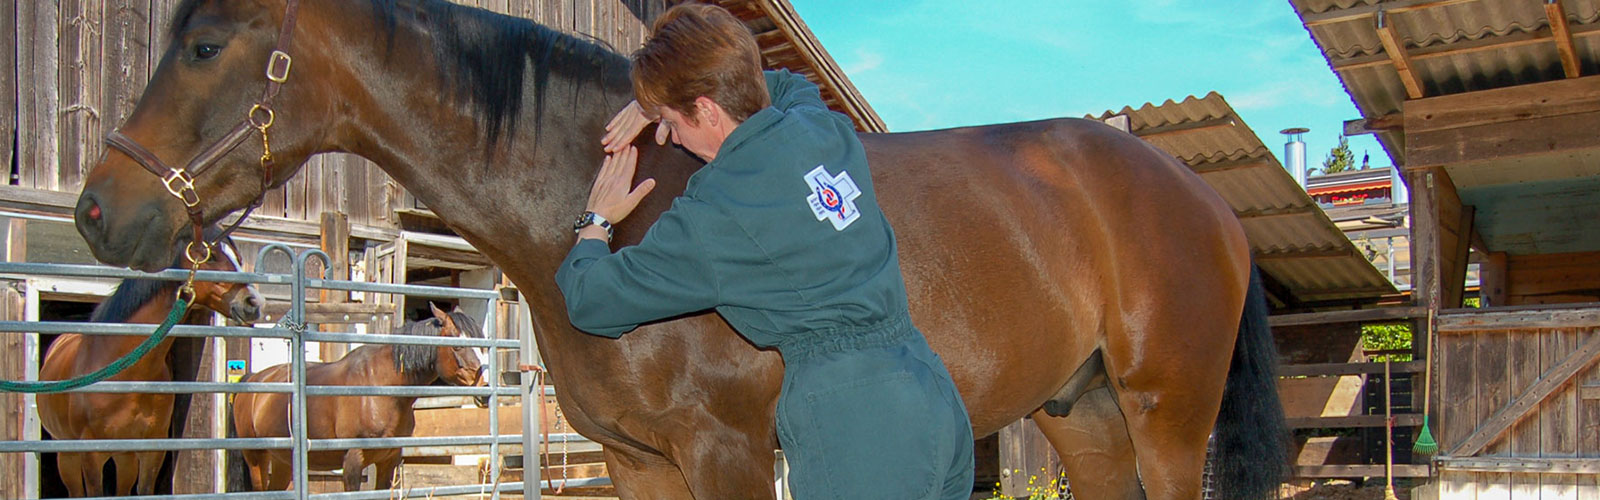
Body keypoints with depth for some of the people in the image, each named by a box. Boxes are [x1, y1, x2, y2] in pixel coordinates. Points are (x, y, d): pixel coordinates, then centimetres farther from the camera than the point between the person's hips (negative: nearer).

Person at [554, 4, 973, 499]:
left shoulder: (710, 220, -11)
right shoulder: (825, 128, 6)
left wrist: (595, 222, 22)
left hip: (851, 427, -8)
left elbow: (589, 301, 2)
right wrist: (664, 99, 27)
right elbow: (788, 84, 34)